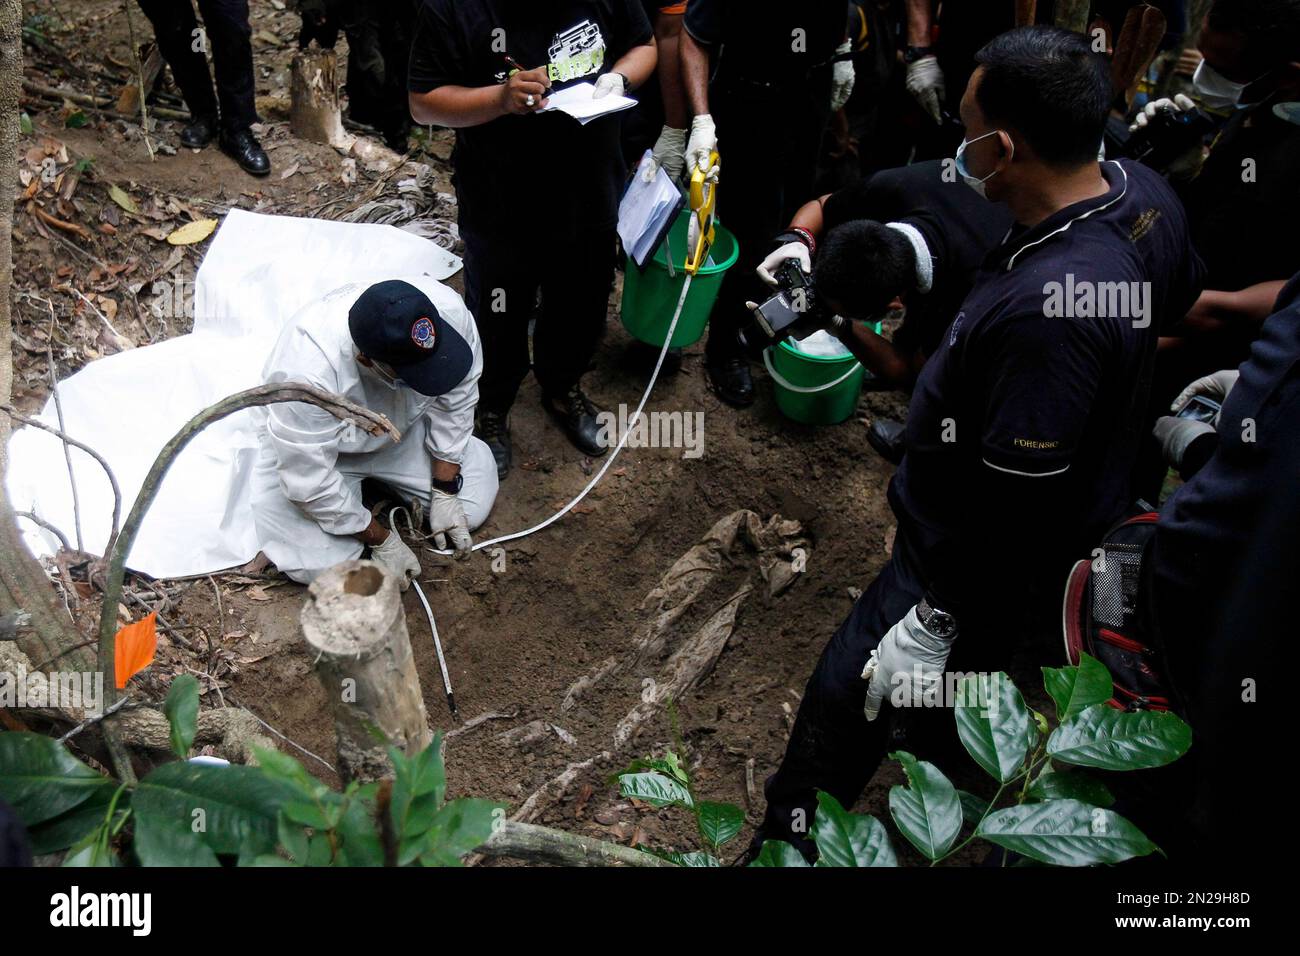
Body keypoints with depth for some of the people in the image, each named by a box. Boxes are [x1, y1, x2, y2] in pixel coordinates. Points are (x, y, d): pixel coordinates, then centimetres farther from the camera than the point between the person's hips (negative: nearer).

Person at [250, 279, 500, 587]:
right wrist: (381, 541, -19)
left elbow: (454, 400, -14)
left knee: (473, 507, -6)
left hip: (403, 426, 4)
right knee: (316, 564, -18)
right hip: (318, 442, -3)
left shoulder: (448, 310, -32)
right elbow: (308, 483, -29)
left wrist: (445, 492, -11)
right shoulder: (307, 374, -43)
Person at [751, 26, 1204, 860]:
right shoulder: (1146, 191, -11)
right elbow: (1183, 296, 12)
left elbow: (1013, 516, -32)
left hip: (975, 566, -9)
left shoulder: (1041, 311, -39)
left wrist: (935, 625, -20)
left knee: (845, 708, 8)